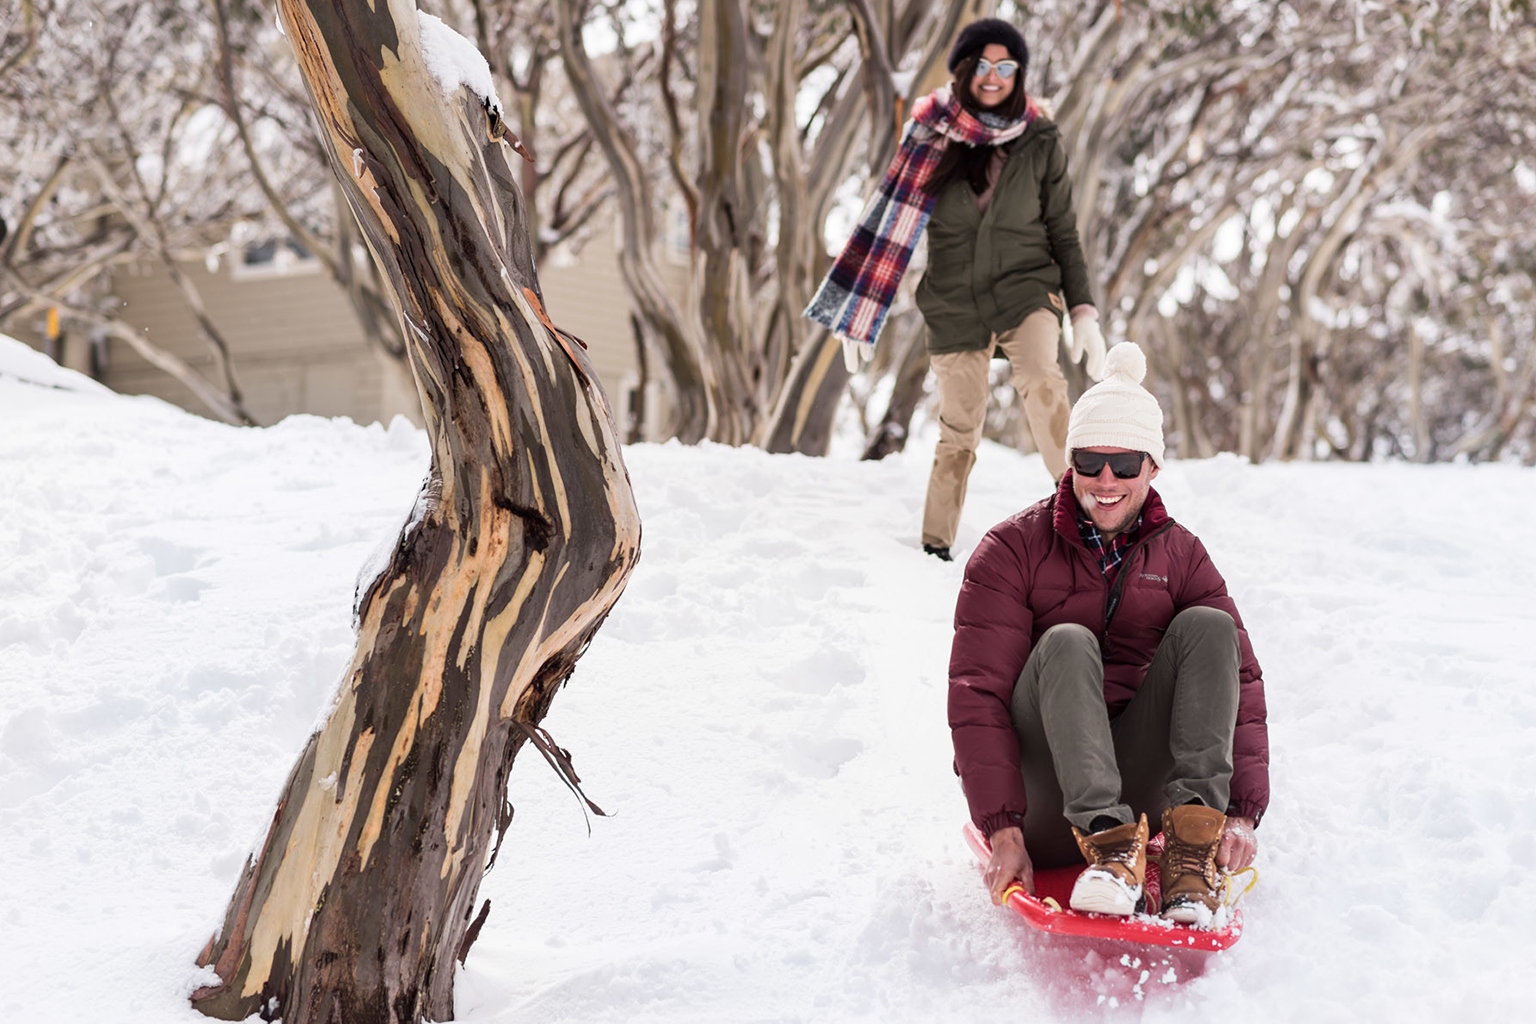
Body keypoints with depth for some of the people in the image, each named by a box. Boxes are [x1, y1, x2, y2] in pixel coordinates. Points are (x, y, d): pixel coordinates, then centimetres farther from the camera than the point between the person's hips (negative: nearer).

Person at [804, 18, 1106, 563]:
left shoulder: (1039, 141, 0)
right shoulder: (931, 134, -2)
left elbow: (1063, 231, 6)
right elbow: (892, 222, 2)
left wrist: (1084, 312, -2)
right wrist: (861, 315, 2)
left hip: (1025, 288, 0)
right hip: (955, 305, 1)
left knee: (1041, 382, -29)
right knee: (959, 431, 4)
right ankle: (936, 547, 21)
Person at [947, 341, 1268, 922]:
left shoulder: (1180, 557, 6)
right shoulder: (1013, 550, -5)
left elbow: (1239, 677, -3)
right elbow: (978, 694, -13)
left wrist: (1243, 810, -19)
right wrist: (1003, 832, -25)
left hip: (1137, 779, 3)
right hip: (1040, 797, -3)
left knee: (1208, 626, -15)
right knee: (1068, 642, -28)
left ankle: (1192, 841, -29)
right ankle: (1107, 843, -44)